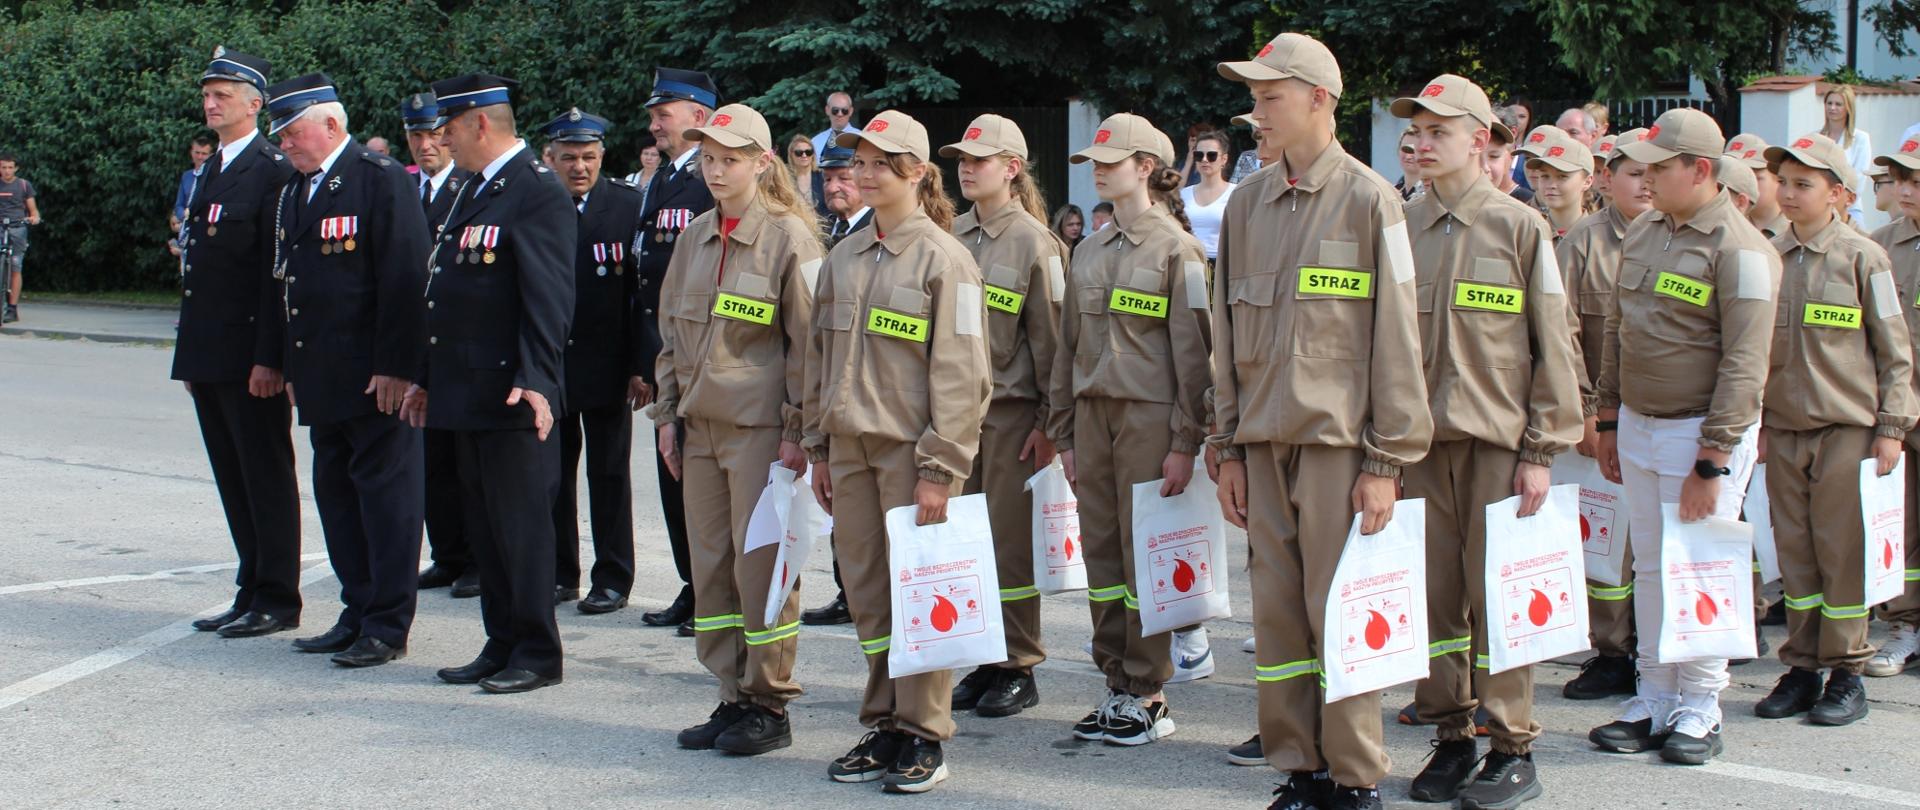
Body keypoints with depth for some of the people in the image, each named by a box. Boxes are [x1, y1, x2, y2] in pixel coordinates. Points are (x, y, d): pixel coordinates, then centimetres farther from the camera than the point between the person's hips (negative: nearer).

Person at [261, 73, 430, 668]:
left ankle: (388, 625, 2)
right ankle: (358, 614, 19)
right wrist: (291, 368, 15)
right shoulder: (292, 195, 17)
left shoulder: (382, 179, -9)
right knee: (336, 495, 11)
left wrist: (394, 367, -18)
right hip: (321, 383, 9)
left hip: (376, 379, -9)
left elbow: (404, 279, -15)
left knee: (385, 492, -3)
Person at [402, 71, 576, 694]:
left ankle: (537, 654, 6)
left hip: (511, 397, -10)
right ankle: (501, 647, 21)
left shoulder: (538, 192, -12)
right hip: (465, 395, 10)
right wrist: (426, 377, 22)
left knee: (521, 525, -2)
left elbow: (549, 298, -19)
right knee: (484, 527, 13)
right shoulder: (474, 190, 18)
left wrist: (535, 380, -27)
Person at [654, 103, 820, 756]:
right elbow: (672, 331, 18)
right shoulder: (697, 237, 12)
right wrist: (668, 415, 12)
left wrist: (796, 430, -11)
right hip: (701, 426, 6)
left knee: (761, 564, -4)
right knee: (711, 563, 8)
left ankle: (770, 706, 6)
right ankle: (733, 696, 17)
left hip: (760, 426, -6)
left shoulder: (789, 237, -7)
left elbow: (808, 341, -8)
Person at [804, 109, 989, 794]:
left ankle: (924, 737, 5)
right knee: (867, 594, 7)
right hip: (851, 448, 6)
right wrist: (819, 447, 14)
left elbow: (960, 373, -10)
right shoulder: (843, 257, 13)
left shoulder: (943, 258, -6)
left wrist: (941, 467, -14)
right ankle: (884, 729, 17)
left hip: (910, 449, -6)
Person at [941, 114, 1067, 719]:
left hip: (1011, 408, -5)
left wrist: (1050, 421, -8)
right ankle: (982, 662, 17)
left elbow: (1050, 337, -6)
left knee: (1011, 540, 0)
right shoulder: (954, 235, 9)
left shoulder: (1034, 241, -6)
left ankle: (1019, 669, 9)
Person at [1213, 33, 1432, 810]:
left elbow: (1395, 336, -5)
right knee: (1276, 614, 5)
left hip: (1337, 441, -5)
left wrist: (1387, 460, -8)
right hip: (1265, 444, 5)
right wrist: (1229, 448, 11)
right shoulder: (1246, 204, 12)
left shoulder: (1368, 199, -3)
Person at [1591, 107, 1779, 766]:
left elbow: (1743, 365, -17)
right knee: (1650, 569, 11)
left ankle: (1700, 711, 10)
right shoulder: (1642, 233, 9)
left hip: (1702, 432, -7)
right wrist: (1609, 420, 16)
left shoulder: (1739, 251, -14)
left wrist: (1711, 460, -19)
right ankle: (1653, 702, 19)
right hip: (1638, 426, 7)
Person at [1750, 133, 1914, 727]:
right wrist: (1749, 421, 9)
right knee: (1793, 552, 6)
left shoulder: (1862, 258, -4)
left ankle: (1846, 673, 8)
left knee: (1842, 552, -1)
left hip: (1846, 426, -4)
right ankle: (1802, 668, 14)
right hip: (1781, 426, 4)